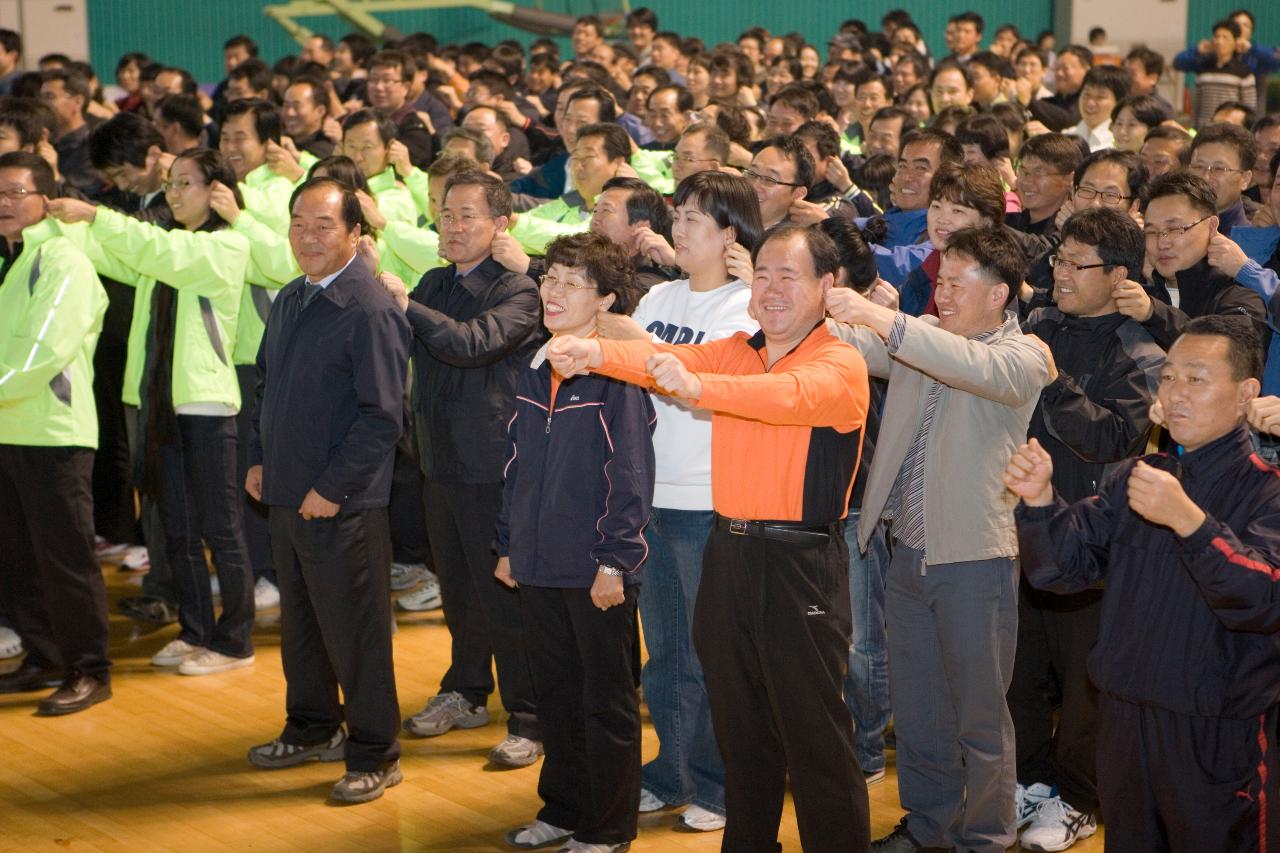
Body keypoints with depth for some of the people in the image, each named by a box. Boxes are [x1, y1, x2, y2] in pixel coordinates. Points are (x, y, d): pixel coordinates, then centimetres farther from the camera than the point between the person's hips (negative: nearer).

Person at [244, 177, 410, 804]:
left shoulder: (371, 311, -17)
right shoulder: (290, 300, 10)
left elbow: (381, 417, -20)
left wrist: (331, 490, -19)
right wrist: (260, 459, 11)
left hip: (341, 505, -8)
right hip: (285, 494, 8)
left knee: (354, 630, 1)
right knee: (299, 622, 19)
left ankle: (374, 755, 13)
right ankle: (313, 728, 36)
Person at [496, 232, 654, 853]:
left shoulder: (616, 376, -12)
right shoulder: (534, 372, 9)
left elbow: (629, 474, -14)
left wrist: (614, 561, -17)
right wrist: (508, 545, 15)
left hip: (596, 570, -7)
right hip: (539, 567, 7)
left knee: (606, 701, 6)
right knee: (554, 692, 17)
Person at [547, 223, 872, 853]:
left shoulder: (839, 364, -9)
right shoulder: (736, 352, 10)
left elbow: (790, 395, -30)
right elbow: (665, 359, -6)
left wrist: (698, 385, -44)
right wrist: (595, 352, -26)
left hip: (801, 563, -6)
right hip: (729, 551, 6)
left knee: (816, 735, -1)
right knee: (739, 725, 17)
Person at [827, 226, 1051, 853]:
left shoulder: (1023, 357, -9)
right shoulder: (917, 339, 8)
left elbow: (981, 368, -30)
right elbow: (851, 346, -4)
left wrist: (885, 320, -37)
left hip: (975, 559, -5)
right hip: (908, 552, 6)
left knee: (978, 713, 4)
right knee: (914, 705, 17)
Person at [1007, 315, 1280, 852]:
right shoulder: (1134, 478, 9)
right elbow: (1062, 568, 1)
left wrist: (1187, 519, -36)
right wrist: (1039, 501, -18)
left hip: (1219, 736, -5)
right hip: (1124, 721, 5)